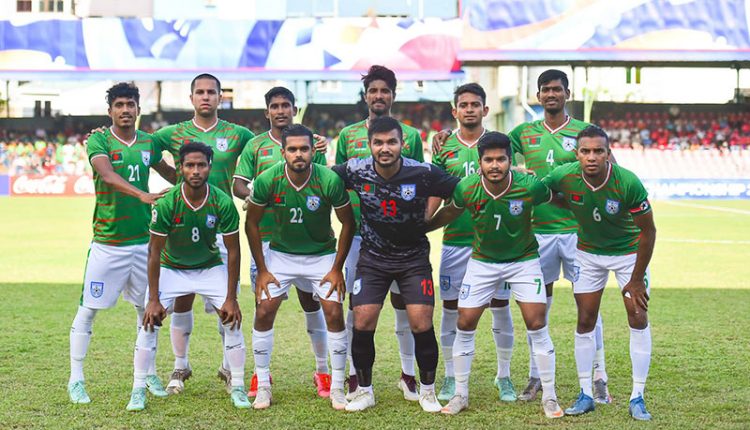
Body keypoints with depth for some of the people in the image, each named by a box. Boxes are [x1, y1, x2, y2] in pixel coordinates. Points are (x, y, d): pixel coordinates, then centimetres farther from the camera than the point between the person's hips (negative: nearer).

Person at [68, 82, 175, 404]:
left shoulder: (148, 143, 7)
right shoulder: (98, 142, -8)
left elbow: (169, 173, 25)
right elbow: (107, 175, -27)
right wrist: (141, 194, -40)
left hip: (143, 240, 4)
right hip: (107, 242, -4)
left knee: (147, 309, 11)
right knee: (88, 309, -1)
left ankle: (148, 375, 26)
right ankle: (76, 380, 10)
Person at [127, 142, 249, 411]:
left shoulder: (223, 203, -22)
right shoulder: (166, 203, -25)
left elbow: (233, 251, -13)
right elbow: (154, 251, -17)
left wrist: (231, 299, -15)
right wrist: (154, 300, -19)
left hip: (211, 268, 1)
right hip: (171, 268, -1)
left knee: (232, 319, -11)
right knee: (150, 321, -13)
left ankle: (238, 388, 3)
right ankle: (138, 391, -2)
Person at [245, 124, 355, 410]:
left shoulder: (330, 180, -22)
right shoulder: (267, 180, -19)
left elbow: (348, 223, -8)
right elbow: (252, 223, -5)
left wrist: (337, 268, -9)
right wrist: (262, 270, -6)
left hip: (322, 255, -1)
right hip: (280, 254, 1)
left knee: (334, 314, -10)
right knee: (264, 312, -8)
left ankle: (337, 387, 4)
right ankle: (263, 385, 6)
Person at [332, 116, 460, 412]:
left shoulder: (423, 173, -19)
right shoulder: (356, 171, -13)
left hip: (414, 257, -1)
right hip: (372, 257, 2)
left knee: (421, 324, -9)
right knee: (362, 323, -6)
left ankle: (427, 390, 13)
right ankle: (364, 390, 14)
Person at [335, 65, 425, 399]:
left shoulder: (410, 135, 7)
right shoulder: (348, 135, 9)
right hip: (359, 231, 0)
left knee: (403, 303, 4)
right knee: (357, 305, 2)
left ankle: (408, 374, 17)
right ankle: (354, 376, 12)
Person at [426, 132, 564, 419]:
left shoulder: (530, 187, -25)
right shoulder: (466, 189, -19)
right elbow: (449, 214, 2)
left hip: (524, 260, -2)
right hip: (482, 262, 2)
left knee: (537, 325, -8)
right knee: (464, 324, -1)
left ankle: (549, 397, 7)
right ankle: (460, 395, 16)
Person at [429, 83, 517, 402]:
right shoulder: (445, 147, 6)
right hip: (455, 240, 1)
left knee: (500, 308, 3)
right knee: (451, 308, 4)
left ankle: (504, 377, 16)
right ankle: (450, 377, 17)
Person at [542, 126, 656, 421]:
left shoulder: (629, 183, -30)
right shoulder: (564, 176, -24)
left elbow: (648, 231, -19)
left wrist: (637, 279, -15)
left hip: (629, 252, -2)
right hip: (588, 253, 2)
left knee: (638, 319, -6)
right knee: (585, 321, 1)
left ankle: (637, 398, 3)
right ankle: (585, 395, 13)